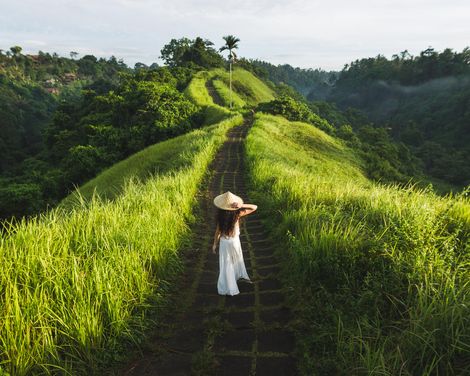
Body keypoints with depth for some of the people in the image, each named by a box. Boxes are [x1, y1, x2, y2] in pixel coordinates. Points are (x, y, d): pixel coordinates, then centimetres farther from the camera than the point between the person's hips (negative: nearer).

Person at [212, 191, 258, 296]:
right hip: (234, 241, 0)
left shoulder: (220, 216, -18)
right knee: (237, 258, 28)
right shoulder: (237, 214, -20)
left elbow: (218, 231, -10)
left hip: (224, 242, 0)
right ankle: (241, 275, 50)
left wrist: (215, 244, 3)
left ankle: (227, 288, 24)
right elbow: (254, 207, -17)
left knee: (226, 264, 13)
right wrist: (242, 206, -30)